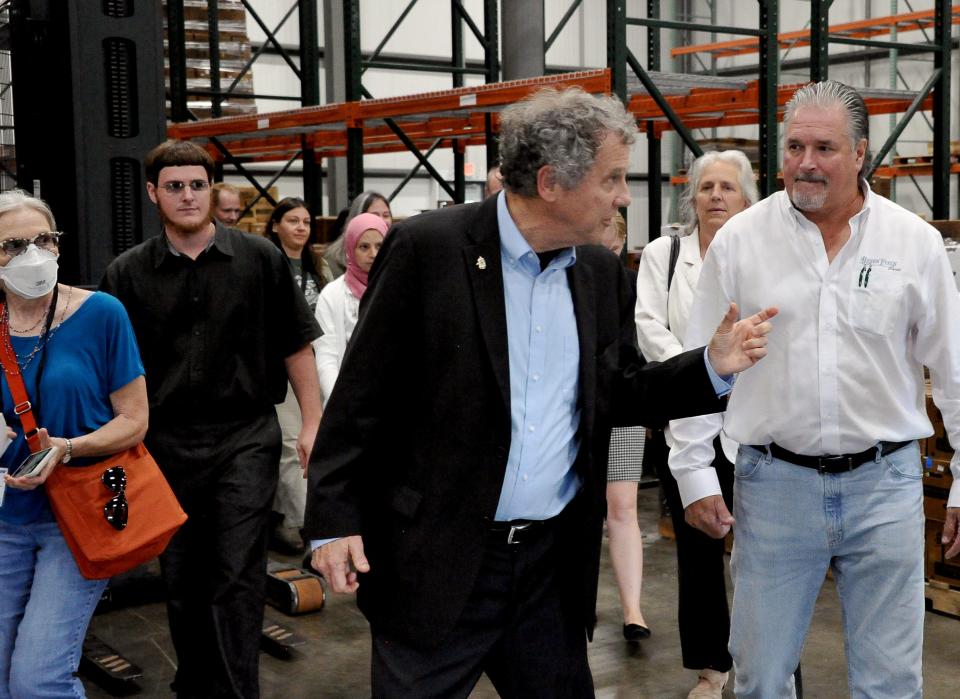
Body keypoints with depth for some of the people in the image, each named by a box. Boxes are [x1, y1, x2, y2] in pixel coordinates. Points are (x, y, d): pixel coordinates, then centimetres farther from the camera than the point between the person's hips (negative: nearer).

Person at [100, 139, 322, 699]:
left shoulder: (260, 259, 0)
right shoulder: (128, 274, 3)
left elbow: (296, 346, 4)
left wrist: (313, 423, -1)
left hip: (245, 437, -2)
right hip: (167, 443, 2)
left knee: (237, 578, -5)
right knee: (181, 581, 13)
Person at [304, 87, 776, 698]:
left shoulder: (602, 272, 6)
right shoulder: (427, 249, -11)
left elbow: (618, 395, 13)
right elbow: (362, 397, -8)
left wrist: (713, 366, -2)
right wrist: (334, 520, -10)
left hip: (554, 561, 5)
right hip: (437, 558, -5)